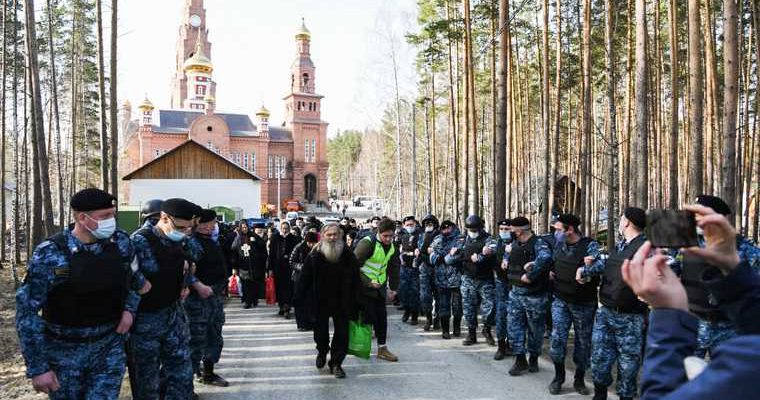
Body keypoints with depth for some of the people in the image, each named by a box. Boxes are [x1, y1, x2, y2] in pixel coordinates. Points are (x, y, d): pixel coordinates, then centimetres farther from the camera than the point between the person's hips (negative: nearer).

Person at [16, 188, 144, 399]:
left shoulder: (121, 242, -6)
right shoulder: (50, 254, -17)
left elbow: (132, 276, 14)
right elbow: (27, 312, -12)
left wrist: (130, 308, -3)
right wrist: (38, 368, -14)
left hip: (111, 347, 2)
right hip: (65, 351, -2)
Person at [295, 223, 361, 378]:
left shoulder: (348, 255, -8)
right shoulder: (314, 255, -9)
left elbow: (355, 279, -5)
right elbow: (304, 278, -6)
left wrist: (354, 300, -7)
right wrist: (300, 297, -10)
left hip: (342, 301, 0)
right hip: (320, 301, 0)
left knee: (342, 333, 2)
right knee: (321, 332, 14)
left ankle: (336, 363, 19)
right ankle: (322, 352, 45)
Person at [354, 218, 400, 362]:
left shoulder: (392, 247, 5)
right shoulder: (367, 243, -20)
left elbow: (394, 268, 17)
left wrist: (393, 288, 12)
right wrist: (368, 283, -24)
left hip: (379, 287, 7)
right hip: (364, 287, -7)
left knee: (382, 317, 7)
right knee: (369, 317, -7)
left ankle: (382, 349, 16)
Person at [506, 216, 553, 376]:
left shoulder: (538, 243, -17)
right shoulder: (515, 243, 7)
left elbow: (545, 258, -40)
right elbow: (508, 254, 31)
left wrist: (529, 275, -36)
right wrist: (506, 260, 10)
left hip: (534, 295, -7)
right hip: (516, 292, 7)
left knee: (535, 328, 9)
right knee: (513, 325, 4)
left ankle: (533, 359, 28)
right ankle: (520, 361, 15)